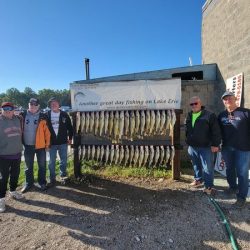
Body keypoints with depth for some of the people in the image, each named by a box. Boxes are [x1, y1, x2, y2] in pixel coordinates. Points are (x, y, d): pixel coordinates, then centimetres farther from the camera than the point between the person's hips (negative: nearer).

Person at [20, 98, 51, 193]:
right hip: (28, 146, 2)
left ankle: (42, 183, 25)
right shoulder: (23, 115, 1)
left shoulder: (43, 117, -6)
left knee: (42, 166, 9)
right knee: (28, 166, 15)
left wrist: (47, 144, -5)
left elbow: (47, 132, -5)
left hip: (40, 145, -2)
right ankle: (28, 183, 31)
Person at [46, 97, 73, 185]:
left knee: (63, 161, 11)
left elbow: (70, 127, 6)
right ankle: (52, 179, 22)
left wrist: (70, 138, 4)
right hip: (51, 143, 0)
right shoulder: (47, 115, -2)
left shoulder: (64, 114, 0)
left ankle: (63, 175, 30)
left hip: (63, 142, 1)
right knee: (52, 162, 9)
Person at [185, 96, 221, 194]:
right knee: (196, 165, 20)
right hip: (192, 147, 6)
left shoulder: (209, 115, -10)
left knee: (207, 168, 1)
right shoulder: (189, 116, 10)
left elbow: (216, 131, -12)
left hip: (205, 147, -6)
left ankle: (209, 186, 14)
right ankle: (198, 179, 38)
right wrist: (188, 142, 17)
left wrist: (215, 144, -14)